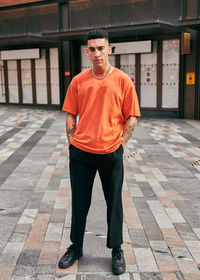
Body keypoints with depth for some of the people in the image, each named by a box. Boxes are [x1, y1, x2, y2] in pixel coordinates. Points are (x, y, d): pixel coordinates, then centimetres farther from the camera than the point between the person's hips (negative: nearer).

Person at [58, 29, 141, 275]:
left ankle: (116, 250, 29)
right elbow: (70, 114, 9)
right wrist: (72, 141, 1)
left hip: (111, 153, -1)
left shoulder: (123, 80, -2)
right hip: (80, 153, 2)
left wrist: (120, 143, -6)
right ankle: (76, 247, 32)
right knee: (79, 202, 13)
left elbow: (131, 117, 0)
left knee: (114, 203, 10)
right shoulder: (78, 81, 4)